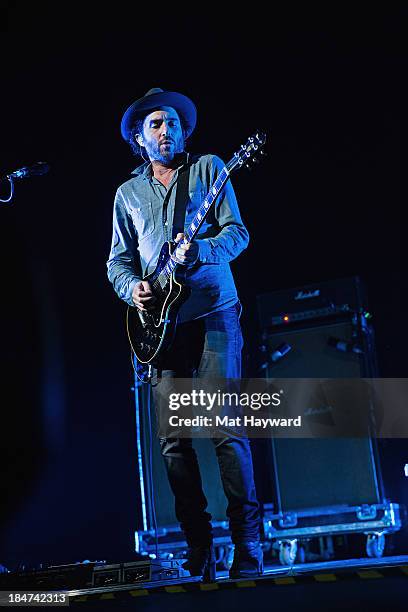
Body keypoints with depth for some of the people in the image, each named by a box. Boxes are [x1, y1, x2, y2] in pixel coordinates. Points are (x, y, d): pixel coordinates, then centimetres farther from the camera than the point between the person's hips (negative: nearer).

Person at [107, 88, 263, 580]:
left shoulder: (207, 168, 8)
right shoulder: (127, 193, 18)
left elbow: (237, 232, -1)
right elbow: (118, 259, 17)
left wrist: (202, 250, -20)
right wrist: (132, 287, -4)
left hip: (214, 313, -3)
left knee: (225, 426, -10)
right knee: (173, 440, 1)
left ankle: (247, 545, -2)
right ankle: (199, 550, 10)